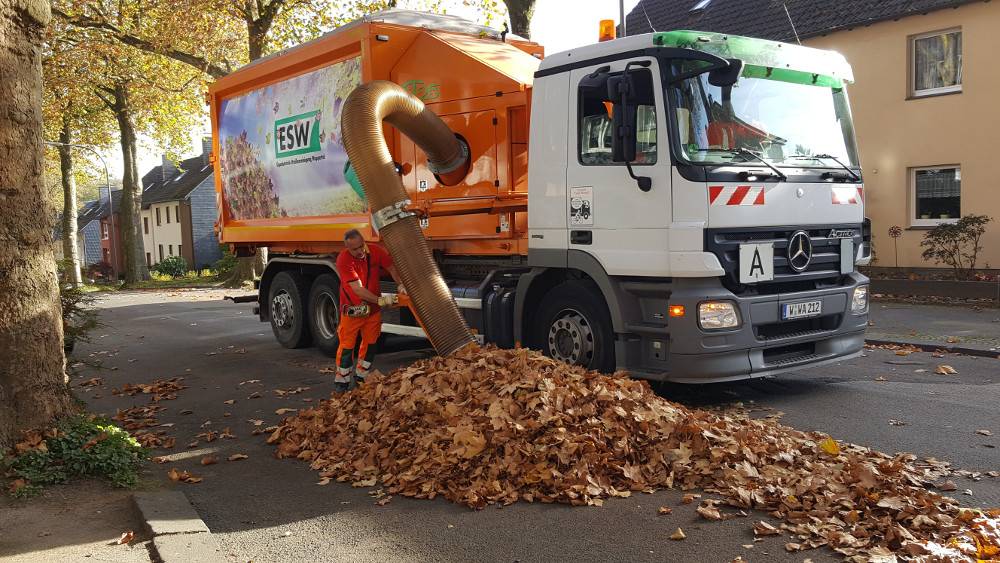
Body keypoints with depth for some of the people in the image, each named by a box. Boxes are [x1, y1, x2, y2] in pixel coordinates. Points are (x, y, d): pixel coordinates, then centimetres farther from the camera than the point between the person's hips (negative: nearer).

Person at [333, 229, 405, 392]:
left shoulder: (376, 252, -10)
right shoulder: (344, 259, -23)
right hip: (352, 309, -4)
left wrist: (400, 284, -17)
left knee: (370, 343, 12)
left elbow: (392, 268, 3)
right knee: (347, 345, 1)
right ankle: (342, 381, 14)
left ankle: (362, 377, 27)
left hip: (373, 308, 4)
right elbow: (357, 289, -27)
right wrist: (380, 300, -32)